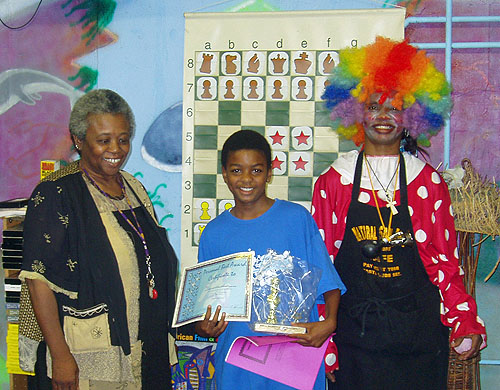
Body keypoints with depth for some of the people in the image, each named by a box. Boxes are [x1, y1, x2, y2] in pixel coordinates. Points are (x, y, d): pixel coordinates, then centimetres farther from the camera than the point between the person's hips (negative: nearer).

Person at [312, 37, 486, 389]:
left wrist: (466, 323, -7)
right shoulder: (333, 182, 1)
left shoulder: (428, 182, 2)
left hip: (419, 336, 1)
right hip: (354, 332, 0)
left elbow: (445, 260, 3)